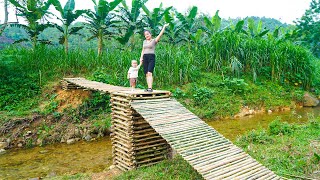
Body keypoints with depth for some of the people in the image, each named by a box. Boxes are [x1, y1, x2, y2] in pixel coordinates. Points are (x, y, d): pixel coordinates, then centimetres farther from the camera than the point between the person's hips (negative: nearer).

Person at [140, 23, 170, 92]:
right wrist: (141, 57, 11)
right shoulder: (144, 41, 20)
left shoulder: (154, 40, 4)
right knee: (146, 74, 1)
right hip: (145, 58, 5)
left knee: (149, 73, -18)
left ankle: (150, 88, -22)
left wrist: (164, 27, -8)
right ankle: (149, 88, 4)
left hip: (151, 57, -5)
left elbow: (160, 34, -7)